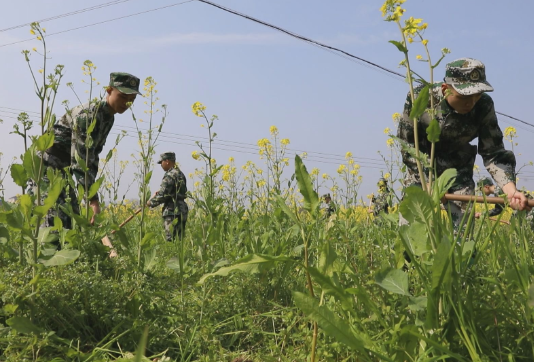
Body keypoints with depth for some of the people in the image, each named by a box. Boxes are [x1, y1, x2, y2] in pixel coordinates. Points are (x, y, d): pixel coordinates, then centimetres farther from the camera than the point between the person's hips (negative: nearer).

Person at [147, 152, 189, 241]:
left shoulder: (170, 175, -12)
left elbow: (163, 195, -15)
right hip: (182, 211, 9)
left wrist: (151, 202, 0)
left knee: (171, 240, -9)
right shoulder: (180, 174, 17)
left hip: (172, 212, -9)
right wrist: (158, 194, 17)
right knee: (180, 239, 11)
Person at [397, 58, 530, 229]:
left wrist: (511, 189, -34)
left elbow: (493, 153, -17)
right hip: (421, 171, -1)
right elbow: (407, 145, -17)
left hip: (459, 172, 1)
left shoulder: (484, 106, -20)